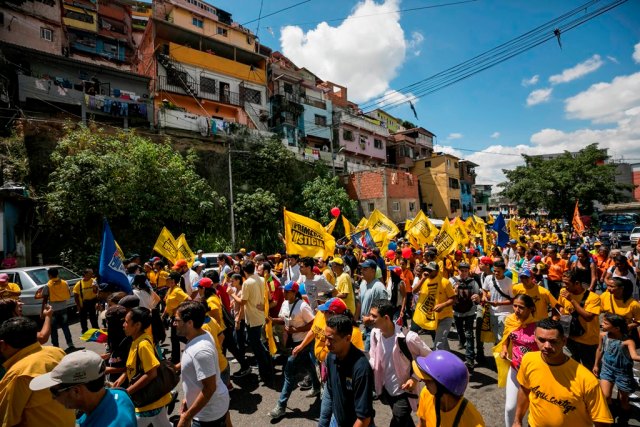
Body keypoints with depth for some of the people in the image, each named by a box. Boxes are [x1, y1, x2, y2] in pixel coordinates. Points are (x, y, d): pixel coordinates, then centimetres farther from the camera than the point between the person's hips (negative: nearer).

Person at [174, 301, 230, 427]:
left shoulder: (200, 350, -32)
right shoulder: (203, 336, -4)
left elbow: (210, 388, -28)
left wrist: (187, 417, -20)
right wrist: (189, 398, 15)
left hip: (209, 413, -8)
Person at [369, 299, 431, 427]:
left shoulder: (408, 338, -30)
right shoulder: (375, 333, -12)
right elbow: (374, 359, 4)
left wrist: (415, 378, -20)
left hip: (404, 392, -5)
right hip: (387, 389, 5)